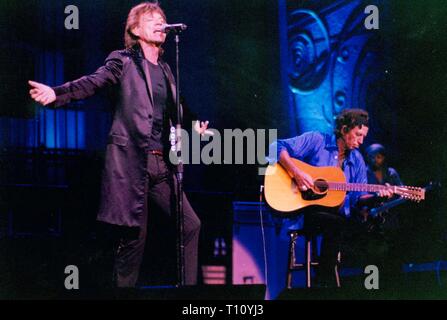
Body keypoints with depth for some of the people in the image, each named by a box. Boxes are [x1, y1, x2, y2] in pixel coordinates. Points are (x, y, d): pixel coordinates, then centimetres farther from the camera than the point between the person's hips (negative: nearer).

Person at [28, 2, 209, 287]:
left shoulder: (165, 70, 18)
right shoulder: (123, 61, 0)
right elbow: (93, 82, -17)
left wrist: (193, 127, 11)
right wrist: (57, 94, -34)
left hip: (162, 164, 7)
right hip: (130, 162, -6)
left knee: (190, 224, 5)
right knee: (134, 235, -6)